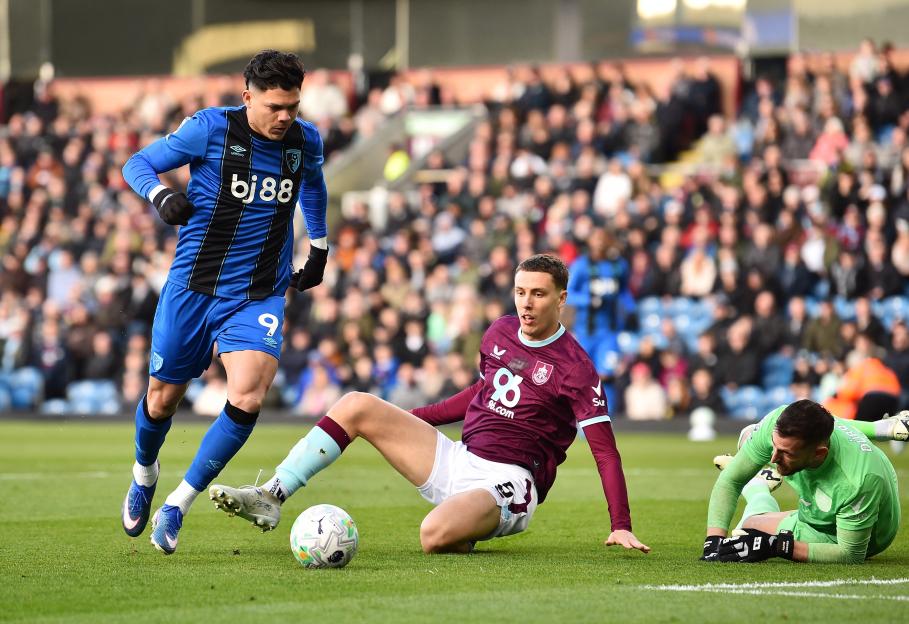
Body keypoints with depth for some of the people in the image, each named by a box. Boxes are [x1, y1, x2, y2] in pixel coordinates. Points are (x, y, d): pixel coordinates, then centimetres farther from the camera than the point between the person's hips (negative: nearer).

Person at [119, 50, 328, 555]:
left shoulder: (306, 141, 0)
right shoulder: (209, 128, -11)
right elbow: (137, 164, -3)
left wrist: (319, 248, 29)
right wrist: (161, 195, -24)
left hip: (259, 298, 1)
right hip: (192, 287, -1)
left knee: (247, 400, -21)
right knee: (162, 399, 8)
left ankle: (177, 506, -7)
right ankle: (144, 476, 43)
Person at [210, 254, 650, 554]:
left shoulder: (574, 367, -12)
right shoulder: (500, 332, 9)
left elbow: (605, 450, -14)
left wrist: (621, 526, -23)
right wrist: (410, 419, 26)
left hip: (507, 482, -7)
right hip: (457, 460, 7)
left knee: (434, 536, -38)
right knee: (357, 406, -3)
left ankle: (467, 535, 0)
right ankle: (271, 497, -9)